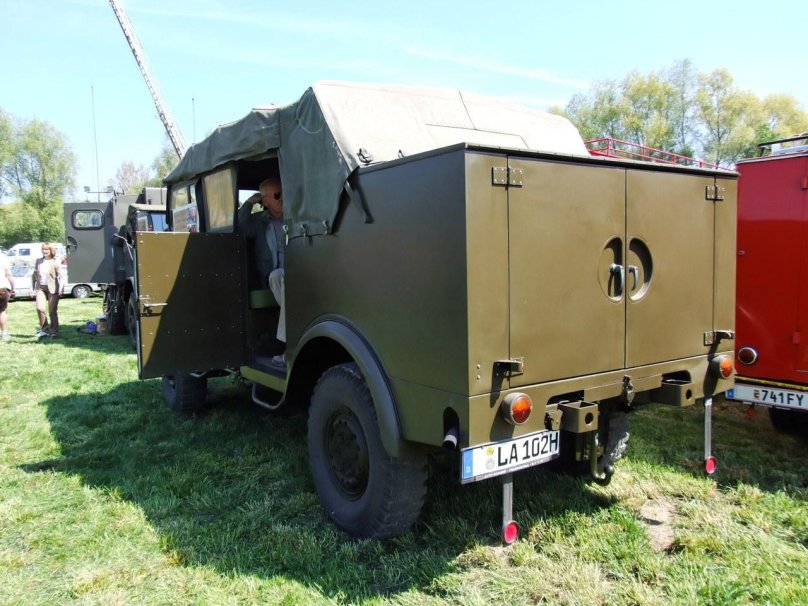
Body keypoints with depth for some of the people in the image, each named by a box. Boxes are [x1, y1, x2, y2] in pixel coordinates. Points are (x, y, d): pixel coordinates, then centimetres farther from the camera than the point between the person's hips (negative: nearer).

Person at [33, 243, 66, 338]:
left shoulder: (56, 261, -3)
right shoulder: (39, 261, 12)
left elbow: (61, 276, -11)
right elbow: (34, 275, 18)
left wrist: (60, 288, -22)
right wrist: (33, 287, 12)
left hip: (52, 288, -4)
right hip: (40, 288, 4)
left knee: (52, 311, 0)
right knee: (40, 308, -10)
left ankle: (54, 330, 13)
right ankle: (44, 329, 6)